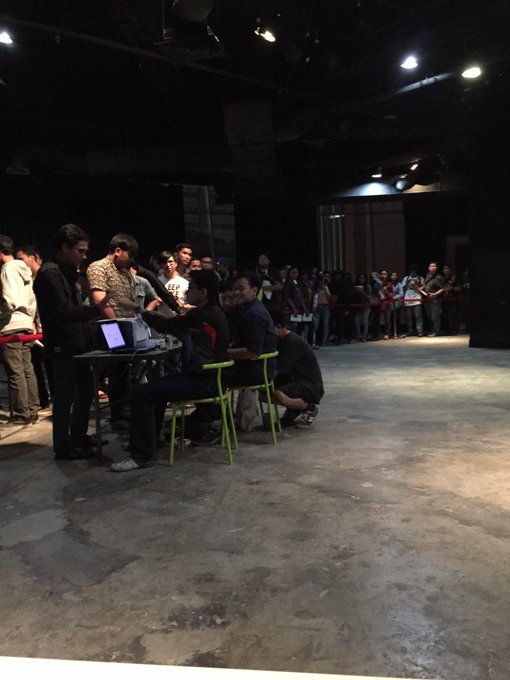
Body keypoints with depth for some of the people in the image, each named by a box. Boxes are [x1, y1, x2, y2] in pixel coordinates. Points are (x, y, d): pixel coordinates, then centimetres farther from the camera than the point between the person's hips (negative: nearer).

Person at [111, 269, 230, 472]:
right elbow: (178, 328, 23)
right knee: (156, 386, 27)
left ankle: (143, 455, -8)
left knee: (141, 393, -14)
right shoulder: (213, 313, 13)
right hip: (208, 377, 11)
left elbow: (167, 326, -14)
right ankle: (148, 440, 34)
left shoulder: (204, 316, -18)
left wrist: (143, 312, 3)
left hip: (203, 382, -11)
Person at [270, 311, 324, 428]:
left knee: (278, 395, -34)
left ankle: (310, 408, -6)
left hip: (312, 386, -10)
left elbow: (277, 370, -24)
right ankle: (294, 411, 10)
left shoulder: (293, 342, -21)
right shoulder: (282, 340, 8)